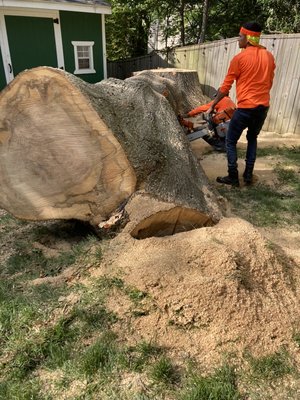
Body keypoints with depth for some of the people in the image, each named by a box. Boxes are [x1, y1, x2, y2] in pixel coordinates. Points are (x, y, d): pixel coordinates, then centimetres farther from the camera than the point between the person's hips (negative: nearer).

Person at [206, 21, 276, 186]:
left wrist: (213, 105, 5)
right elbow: (269, 83, 16)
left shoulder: (239, 58, -8)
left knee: (231, 142, 7)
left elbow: (226, 86, -5)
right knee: (252, 138, 22)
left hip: (246, 107, -6)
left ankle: (233, 177, 7)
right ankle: (248, 175, 21)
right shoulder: (269, 56, 8)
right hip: (263, 107, 6)